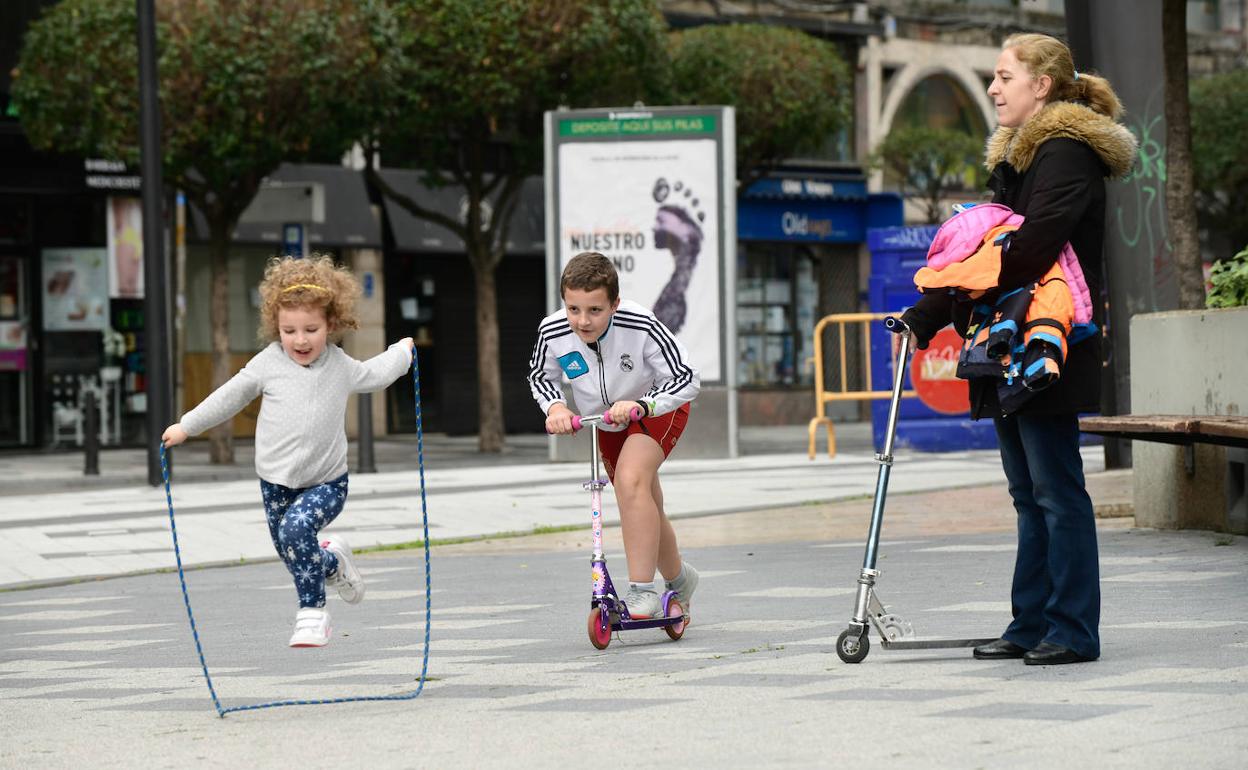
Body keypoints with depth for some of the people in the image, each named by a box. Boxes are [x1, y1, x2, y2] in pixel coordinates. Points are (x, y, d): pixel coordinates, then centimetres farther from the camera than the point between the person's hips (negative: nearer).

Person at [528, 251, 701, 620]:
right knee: (646, 512, 16)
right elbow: (539, 375, -3)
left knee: (630, 479, -31)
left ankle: (642, 590, -28)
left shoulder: (641, 326, -36)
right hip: (607, 424, 5)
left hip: (657, 410, -5)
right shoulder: (552, 332, -26)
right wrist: (554, 406, -23)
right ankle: (679, 580, 43)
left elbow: (686, 377, -29)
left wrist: (641, 404, -43)